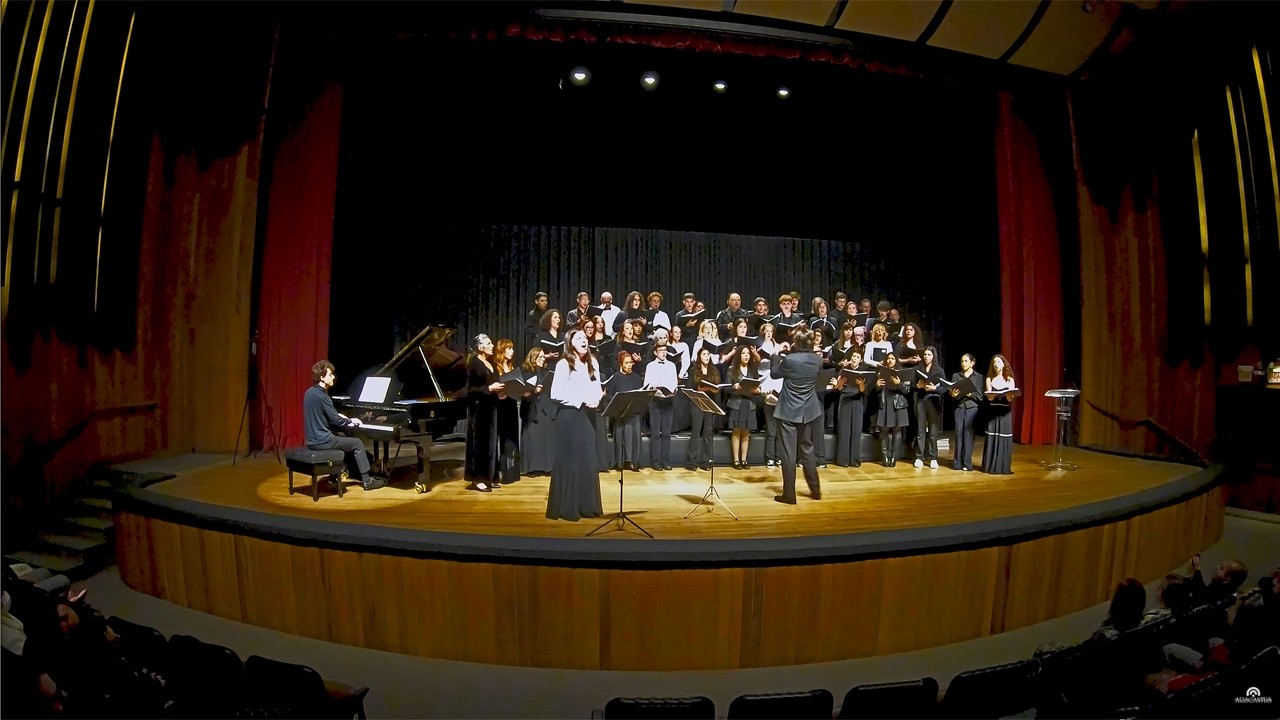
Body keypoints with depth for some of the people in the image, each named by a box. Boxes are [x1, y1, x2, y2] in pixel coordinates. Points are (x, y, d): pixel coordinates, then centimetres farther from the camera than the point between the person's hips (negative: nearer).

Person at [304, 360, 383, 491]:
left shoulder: (310, 392, 8)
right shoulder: (321, 396, -20)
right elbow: (337, 420, -18)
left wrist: (338, 416, 18)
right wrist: (351, 421, -1)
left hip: (313, 438, 9)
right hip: (322, 440, -9)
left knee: (346, 441, 26)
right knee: (357, 444, 2)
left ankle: (356, 474, 31)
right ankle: (367, 481, 5)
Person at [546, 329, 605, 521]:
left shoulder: (593, 363, 9)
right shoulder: (563, 364, -9)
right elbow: (556, 393, -15)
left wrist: (596, 399, -8)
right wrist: (581, 400, -19)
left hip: (588, 414, 6)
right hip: (569, 415, -6)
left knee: (588, 460, 9)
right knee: (569, 460, -2)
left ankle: (587, 505, 19)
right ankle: (565, 507, 6)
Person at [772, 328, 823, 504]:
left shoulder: (789, 359, -18)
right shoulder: (817, 360, -3)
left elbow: (775, 373, 0)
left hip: (789, 412, -5)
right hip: (808, 411, 5)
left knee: (789, 453, 0)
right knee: (807, 451, 18)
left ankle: (789, 494, 4)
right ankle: (815, 489, 26)